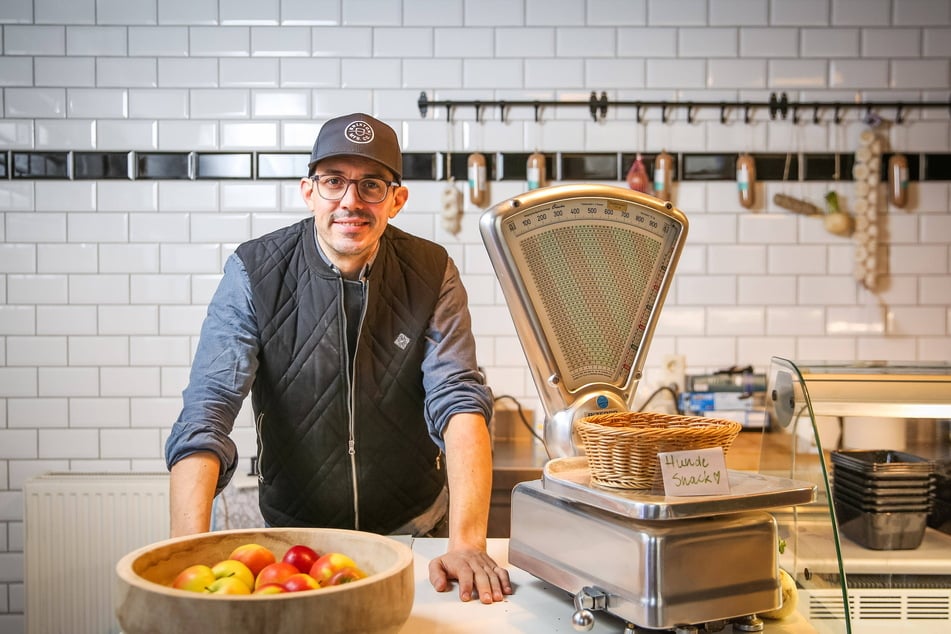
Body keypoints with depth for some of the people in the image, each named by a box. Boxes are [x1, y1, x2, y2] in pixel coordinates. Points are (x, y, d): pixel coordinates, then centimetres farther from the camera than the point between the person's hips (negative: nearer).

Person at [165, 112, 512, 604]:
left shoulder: (432, 274, -7)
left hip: (412, 530, 0)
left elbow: (459, 403, -16)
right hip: (292, 530, 0)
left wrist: (466, 544, -30)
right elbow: (206, 412, -18)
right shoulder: (253, 272, -11)